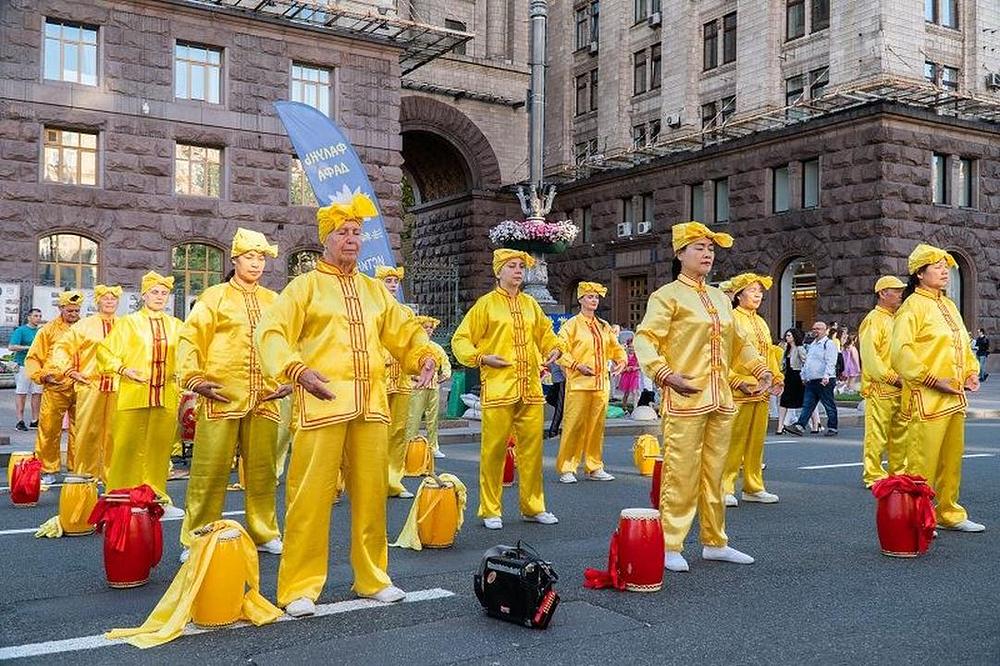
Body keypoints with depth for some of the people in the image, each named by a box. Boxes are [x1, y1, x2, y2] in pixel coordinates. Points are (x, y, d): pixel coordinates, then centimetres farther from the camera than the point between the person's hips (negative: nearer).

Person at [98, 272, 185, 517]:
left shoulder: (175, 325, 12)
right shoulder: (128, 322, 4)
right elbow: (105, 350, 4)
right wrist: (123, 369, -9)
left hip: (166, 397, 3)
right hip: (133, 394, -3)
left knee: (160, 448, 7)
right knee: (128, 447, -2)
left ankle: (157, 498, 16)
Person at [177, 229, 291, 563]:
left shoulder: (273, 301, 15)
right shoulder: (215, 296, 5)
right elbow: (190, 338, 0)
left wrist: (288, 379, 4)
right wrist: (194, 378, -12)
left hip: (264, 398, 4)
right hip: (222, 397, -3)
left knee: (262, 469, 9)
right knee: (210, 469, -2)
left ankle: (264, 533, 21)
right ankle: (196, 540, 8)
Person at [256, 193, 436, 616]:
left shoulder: (375, 290, 19)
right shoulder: (305, 286, 4)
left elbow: (404, 330, 22)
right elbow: (270, 333, -7)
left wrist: (424, 357, 2)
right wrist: (297, 370, -23)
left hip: (371, 403, 5)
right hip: (321, 400, -5)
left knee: (371, 492, 9)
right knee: (311, 495, -4)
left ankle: (372, 577, 22)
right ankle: (300, 588, 6)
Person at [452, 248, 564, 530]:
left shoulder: (530, 304, 16)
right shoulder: (486, 304, 2)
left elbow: (545, 332, 28)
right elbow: (460, 341, 2)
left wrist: (554, 348, 9)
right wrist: (481, 358, -12)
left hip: (531, 389, 5)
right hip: (498, 388, -4)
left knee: (532, 448, 7)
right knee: (494, 449, -2)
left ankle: (533, 506, 19)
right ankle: (491, 511, 9)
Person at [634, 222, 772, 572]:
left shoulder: (720, 298, 18)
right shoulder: (668, 295, -2)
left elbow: (736, 343, 28)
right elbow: (644, 340, -11)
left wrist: (760, 368, 14)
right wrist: (665, 374, -24)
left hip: (721, 400, 6)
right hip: (685, 399, -6)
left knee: (714, 474, 12)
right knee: (681, 474, -5)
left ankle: (715, 542, 21)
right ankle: (670, 547, 4)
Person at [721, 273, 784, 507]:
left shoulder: (761, 323, 18)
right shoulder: (731, 319, -6)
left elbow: (769, 354, 24)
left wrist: (777, 378, 11)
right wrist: (738, 381, -19)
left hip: (762, 392, 8)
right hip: (738, 392, -8)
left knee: (756, 440, 11)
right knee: (734, 440, -6)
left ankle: (753, 487, 19)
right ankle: (725, 488, 0)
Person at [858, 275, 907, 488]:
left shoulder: (898, 319, 19)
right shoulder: (873, 320, -8)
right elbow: (869, 357, -16)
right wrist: (892, 378, -17)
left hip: (900, 389, 8)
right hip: (880, 389, -8)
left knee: (900, 434, 13)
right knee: (876, 434, -4)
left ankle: (899, 472, 21)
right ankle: (873, 476, 2)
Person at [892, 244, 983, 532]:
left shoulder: (949, 305, 17)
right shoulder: (913, 306, -9)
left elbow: (963, 344, 27)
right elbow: (901, 351, -19)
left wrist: (971, 372, 10)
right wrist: (932, 380, -20)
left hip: (955, 397, 9)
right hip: (927, 398, -9)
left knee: (952, 459, 15)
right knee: (922, 462, -6)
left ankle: (949, 514, 27)